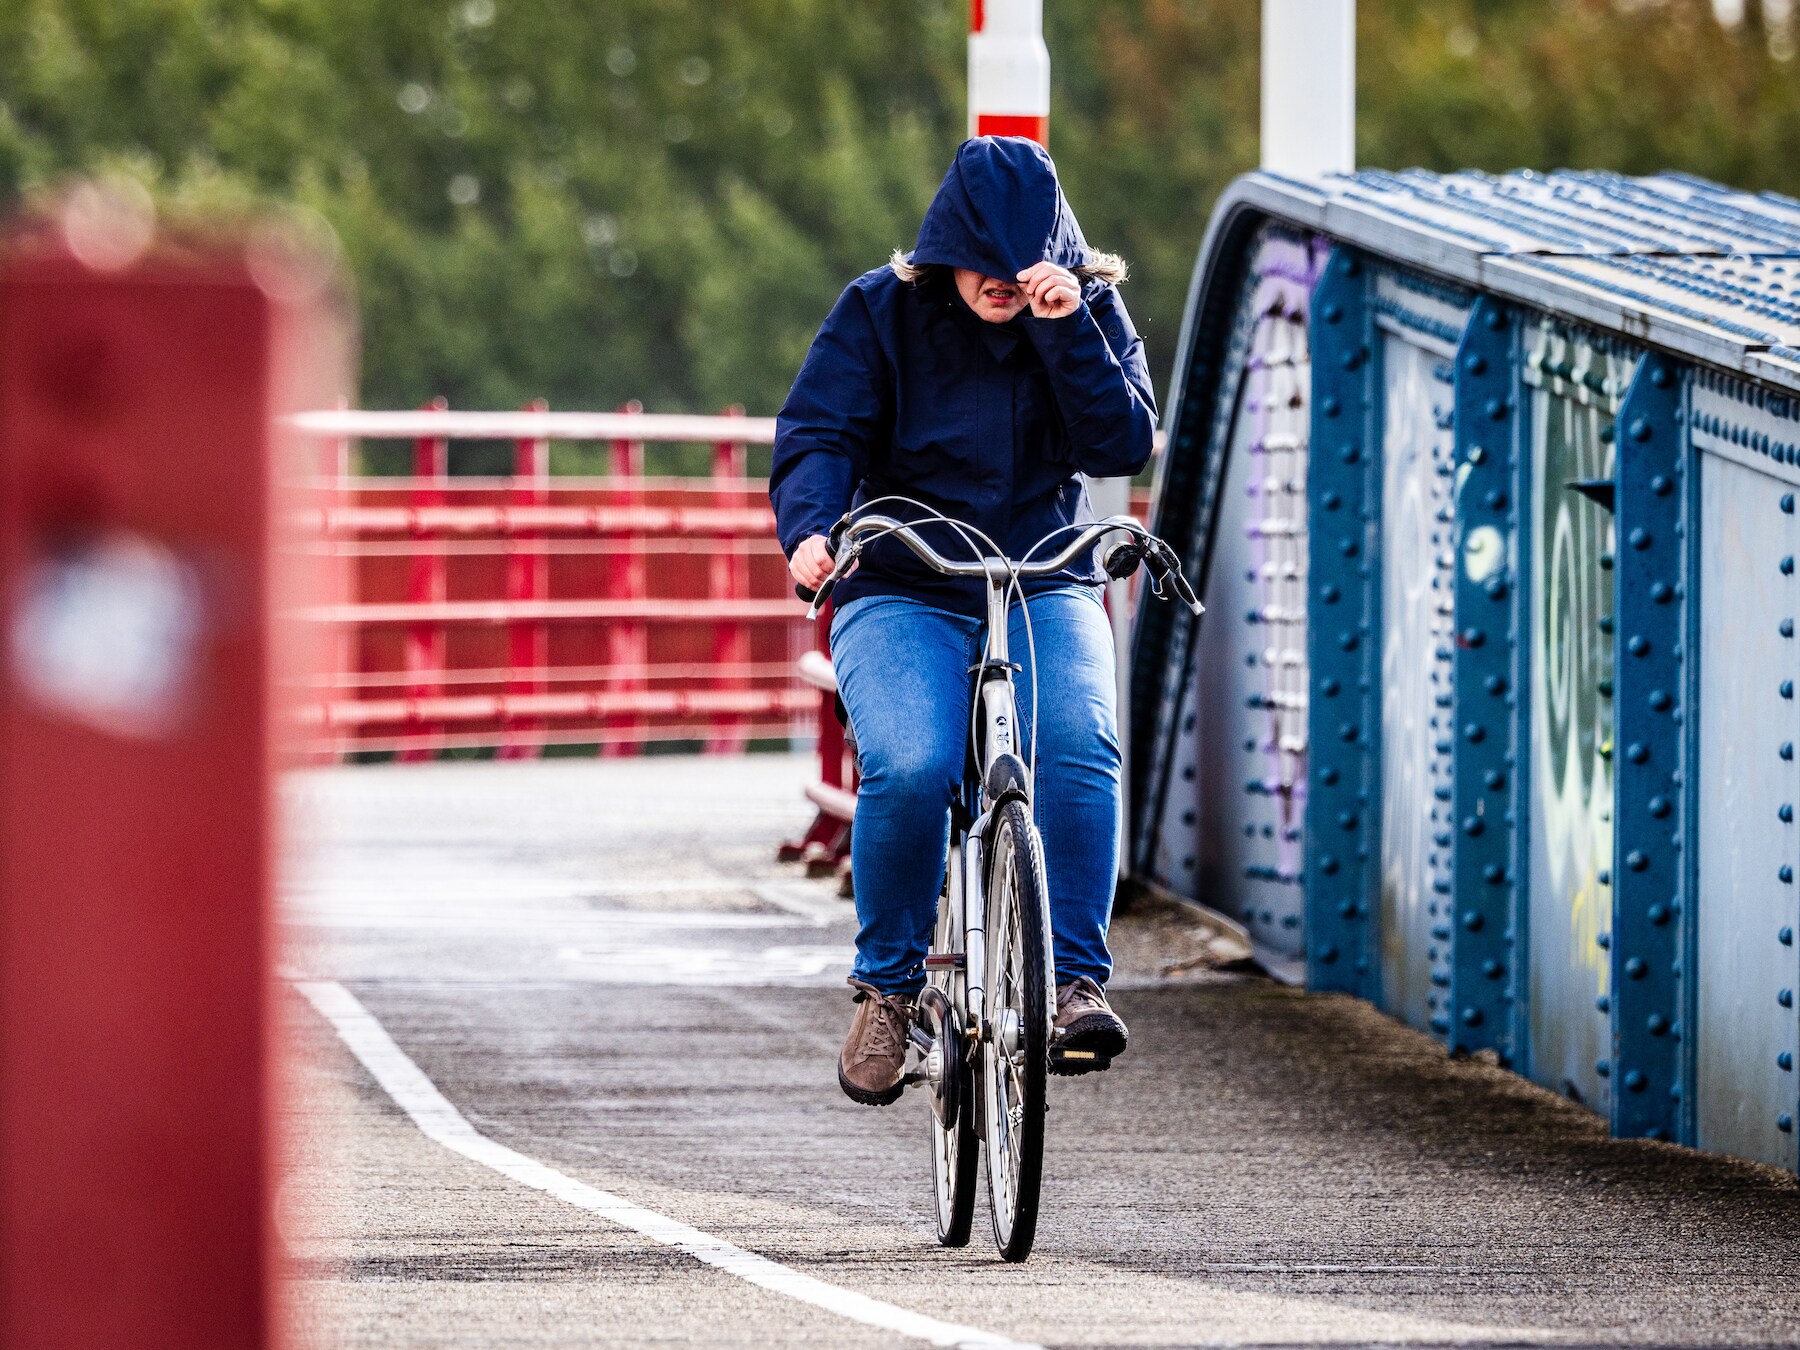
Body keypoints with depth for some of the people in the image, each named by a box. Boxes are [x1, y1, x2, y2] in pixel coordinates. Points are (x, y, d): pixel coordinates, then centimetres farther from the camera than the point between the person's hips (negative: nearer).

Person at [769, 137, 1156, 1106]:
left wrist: (1066, 330, -18)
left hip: (1047, 591, 1)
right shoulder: (881, 310, 0)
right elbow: (817, 433, -6)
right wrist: (810, 527, -26)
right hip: (902, 597, -1)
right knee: (909, 765, -29)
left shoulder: (1091, 308, 4)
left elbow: (1124, 445, -7)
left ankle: (1075, 977, -23)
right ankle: (888, 984, -9)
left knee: (1077, 745, -30)